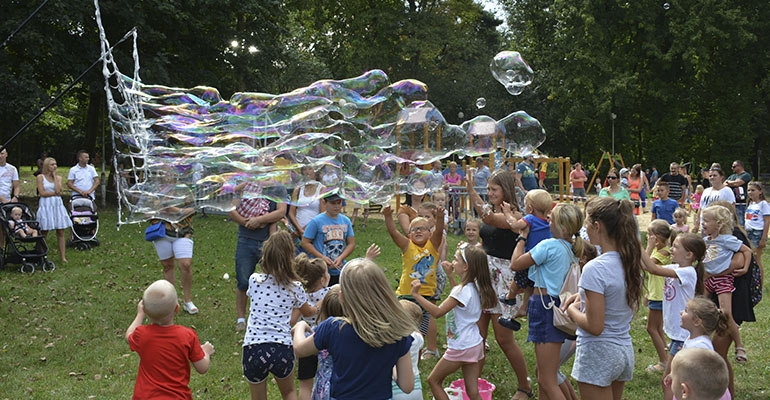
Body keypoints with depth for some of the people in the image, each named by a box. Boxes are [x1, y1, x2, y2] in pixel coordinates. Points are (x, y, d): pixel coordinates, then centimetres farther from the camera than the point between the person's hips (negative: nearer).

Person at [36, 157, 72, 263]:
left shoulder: (58, 177, 10)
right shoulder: (40, 177, 1)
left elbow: (58, 190, -8)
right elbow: (42, 193, -8)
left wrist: (54, 176, -2)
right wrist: (55, 193, -4)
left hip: (58, 205, 3)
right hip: (46, 205, -3)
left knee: (61, 232, 0)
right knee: (43, 232, 1)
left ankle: (63, 257, 2)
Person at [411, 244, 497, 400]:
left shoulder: (463, 291, -23)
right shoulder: (474, 287, 3)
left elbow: (437, 312, -28)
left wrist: (416, 294, -26)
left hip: (461, 349, -9)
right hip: (475, 345, 9)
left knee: (433, 380, 11)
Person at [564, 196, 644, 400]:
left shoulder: (595, 268, -22)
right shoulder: (631, 261, 2)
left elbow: (594, 327, -22)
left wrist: (572, 310, -5)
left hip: (598, 353, -8)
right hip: (625, 350, 8)